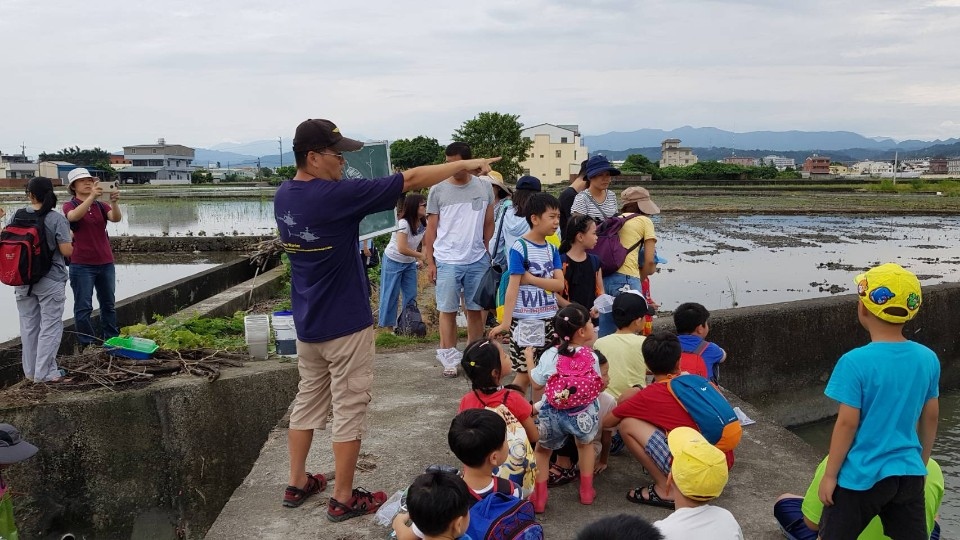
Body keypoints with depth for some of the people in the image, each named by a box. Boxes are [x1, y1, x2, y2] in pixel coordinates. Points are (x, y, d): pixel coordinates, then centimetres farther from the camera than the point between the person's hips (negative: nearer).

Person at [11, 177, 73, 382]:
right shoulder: (57, 219, -12)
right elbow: (67, 251, -14)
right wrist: (69, 238, 4)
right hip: (50, 281, -5)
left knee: (28, 325, 14)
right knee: (50, 326, 2)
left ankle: (30, 371, 22)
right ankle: (45, 373, 2)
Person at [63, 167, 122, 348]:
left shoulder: (101, 205, 8)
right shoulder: (70, 205, -2)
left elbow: (116, 218, -11)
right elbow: (73, 216, -26)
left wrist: (114, 202, -32)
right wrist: (92, 197, -38)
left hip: (105, 263, 4)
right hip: (82, 265, -4)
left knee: (108, 305, 12)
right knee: (83, 308, -2)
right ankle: (88, 345, 6)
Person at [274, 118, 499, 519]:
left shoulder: (283, 196, 1)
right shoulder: (336, 195, -22)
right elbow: (409, 179, -18)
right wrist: (464, 165, -9)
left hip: (306, 322, 8)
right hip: (344, 323, -8)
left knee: (308, 401, 19)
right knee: (349, 410, 3)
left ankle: (297, 484, 30)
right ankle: (343, 499, 13)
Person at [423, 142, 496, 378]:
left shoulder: (484, 188, 3)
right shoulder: (438, 190, -1)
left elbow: (489, 225, 10)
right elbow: (431, 229, 3)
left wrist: (489, 254, 3)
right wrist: (430, 262, 0)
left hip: (478, 261, 2)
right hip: (447, 261, -1)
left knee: (475, 309, 9)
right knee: (448, 310, 5)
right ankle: (449, 357, 14)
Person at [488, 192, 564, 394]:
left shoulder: (552, 249, 7)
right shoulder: (520, 248, -11)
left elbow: (559, 284, -4)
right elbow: (513, 287, -14)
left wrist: (531, 278, -15)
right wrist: (505, 322, -18)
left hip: (549, 319, 6)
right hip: (525, 321, -6)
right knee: (525, 373, 0)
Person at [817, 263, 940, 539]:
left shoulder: (855, 362, -19)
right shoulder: (928, 359, -3)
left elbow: (847, 423, -16)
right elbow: (931, 417, 7)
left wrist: (830, 475, -6)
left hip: (861, 476, -5)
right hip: (909, 474, 5)